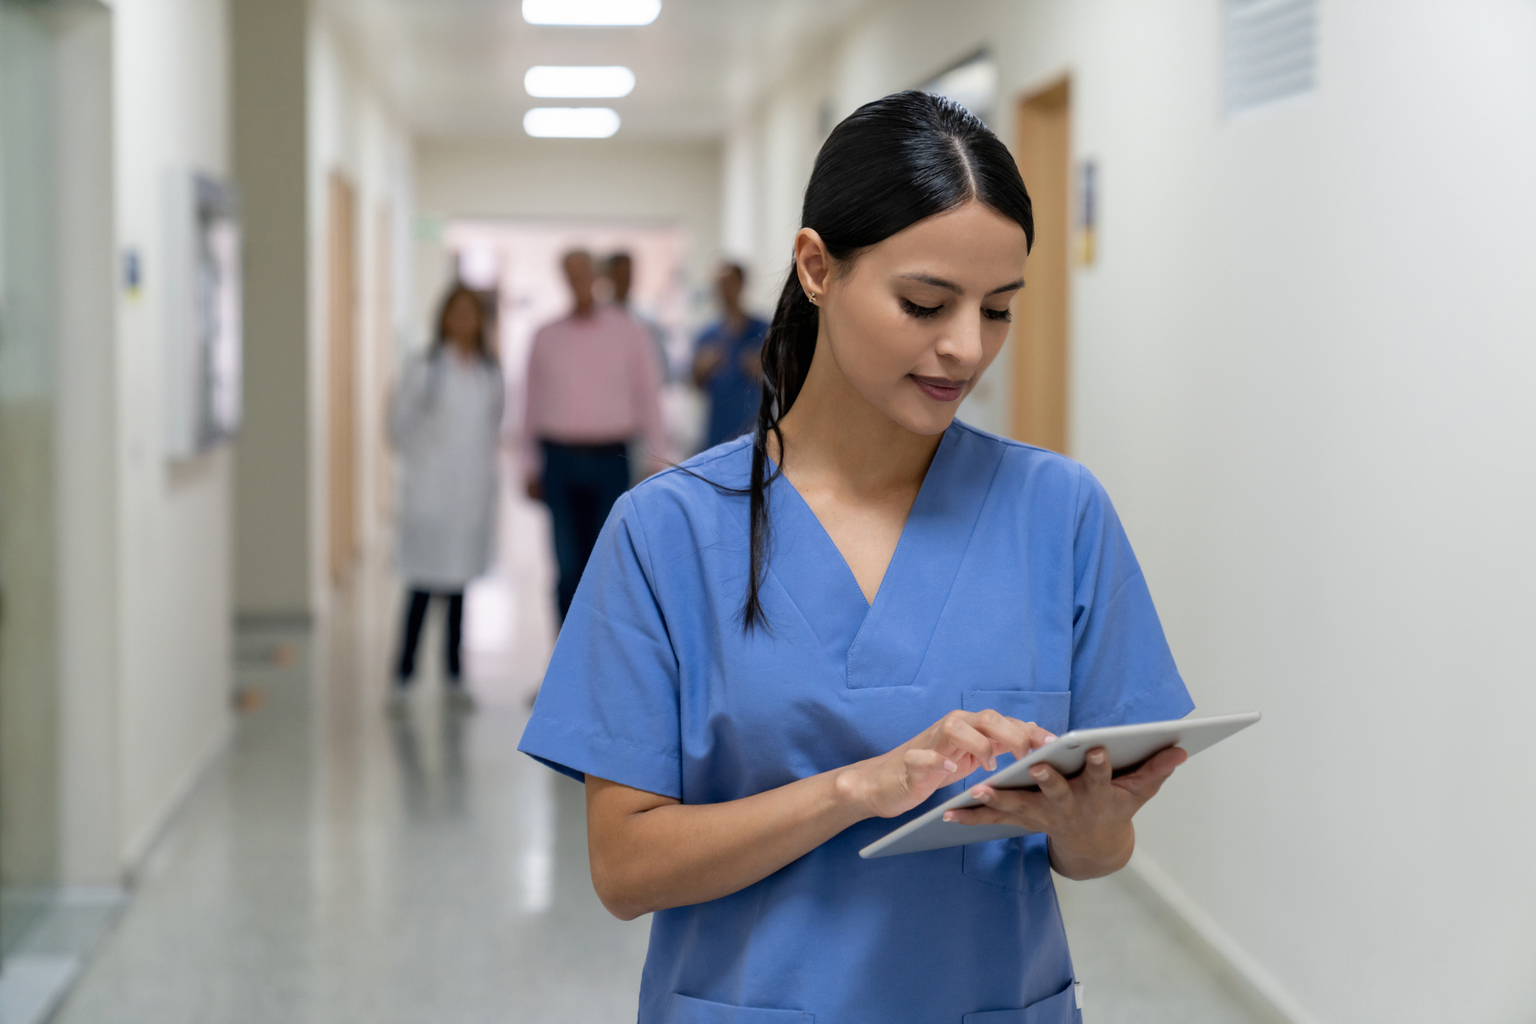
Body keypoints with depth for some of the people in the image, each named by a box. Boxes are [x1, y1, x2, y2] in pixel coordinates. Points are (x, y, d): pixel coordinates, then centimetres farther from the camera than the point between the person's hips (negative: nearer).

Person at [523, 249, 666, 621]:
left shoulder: (628, 333, 6)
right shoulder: (546, 337, 10)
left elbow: (648, 396, 6)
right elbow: (533, 401, 13)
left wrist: (656, 463, 1)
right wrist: (531, 467, 11)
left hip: (610, 461, -1)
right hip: (560, 461, 1)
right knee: (569, 566, -2)